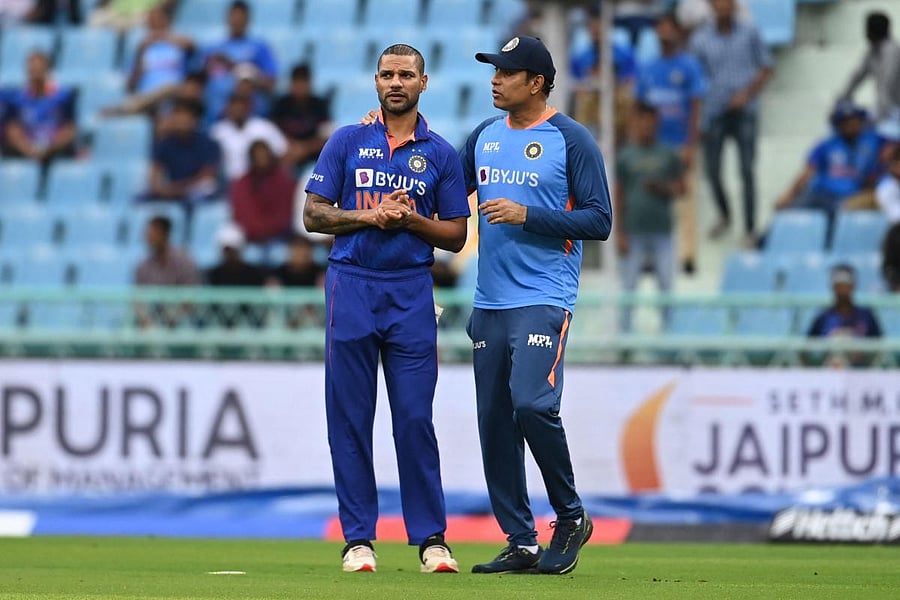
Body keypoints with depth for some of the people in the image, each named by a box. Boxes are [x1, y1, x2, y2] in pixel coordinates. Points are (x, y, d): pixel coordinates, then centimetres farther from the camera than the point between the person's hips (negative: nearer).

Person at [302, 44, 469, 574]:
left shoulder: (441, 154, 8)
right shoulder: (348, 142, 8)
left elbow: (456, 236, 8)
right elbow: (314, 214, 5)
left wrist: (411, 220, -9)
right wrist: (368, 217, -10)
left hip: (411, 292, 0)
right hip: (352, 286, 0)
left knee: (415, 417, -4)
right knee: (349, 417, 0)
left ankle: (431, 537, 1)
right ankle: (359, 539, 4)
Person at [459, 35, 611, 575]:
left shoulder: (572, 140, -5)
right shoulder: (484, 136, 14)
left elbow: (599, 221, -8)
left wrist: (527, 215, -16)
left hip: (544, 300, -7)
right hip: (490, 302, 7)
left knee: (532, 404, -21)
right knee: (494, 421, 4)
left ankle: (571, 517, -2)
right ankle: (521, 544, 11)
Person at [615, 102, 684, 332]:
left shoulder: (667, 155, 6)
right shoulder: (625, 156, 2)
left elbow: (680, 188, 10)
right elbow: (618, 197, 2)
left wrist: (662, 188, -12)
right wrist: (619, 233, -3)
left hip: (661, 232, 1)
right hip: (633, 233, -1)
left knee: (666, 285, 1)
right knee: (629, 287, 1)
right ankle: (625, 332, 8)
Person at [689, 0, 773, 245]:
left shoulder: (749, 33, 0)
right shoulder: (700, 39, -1)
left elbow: (766, 68, 6)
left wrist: (748, 93, -9)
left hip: (744, 112, -1)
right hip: (714, 112, 1)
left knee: (747, 171, -5)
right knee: (712, 170, 5)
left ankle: (750, 229, 2)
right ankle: (724, 216, 31)